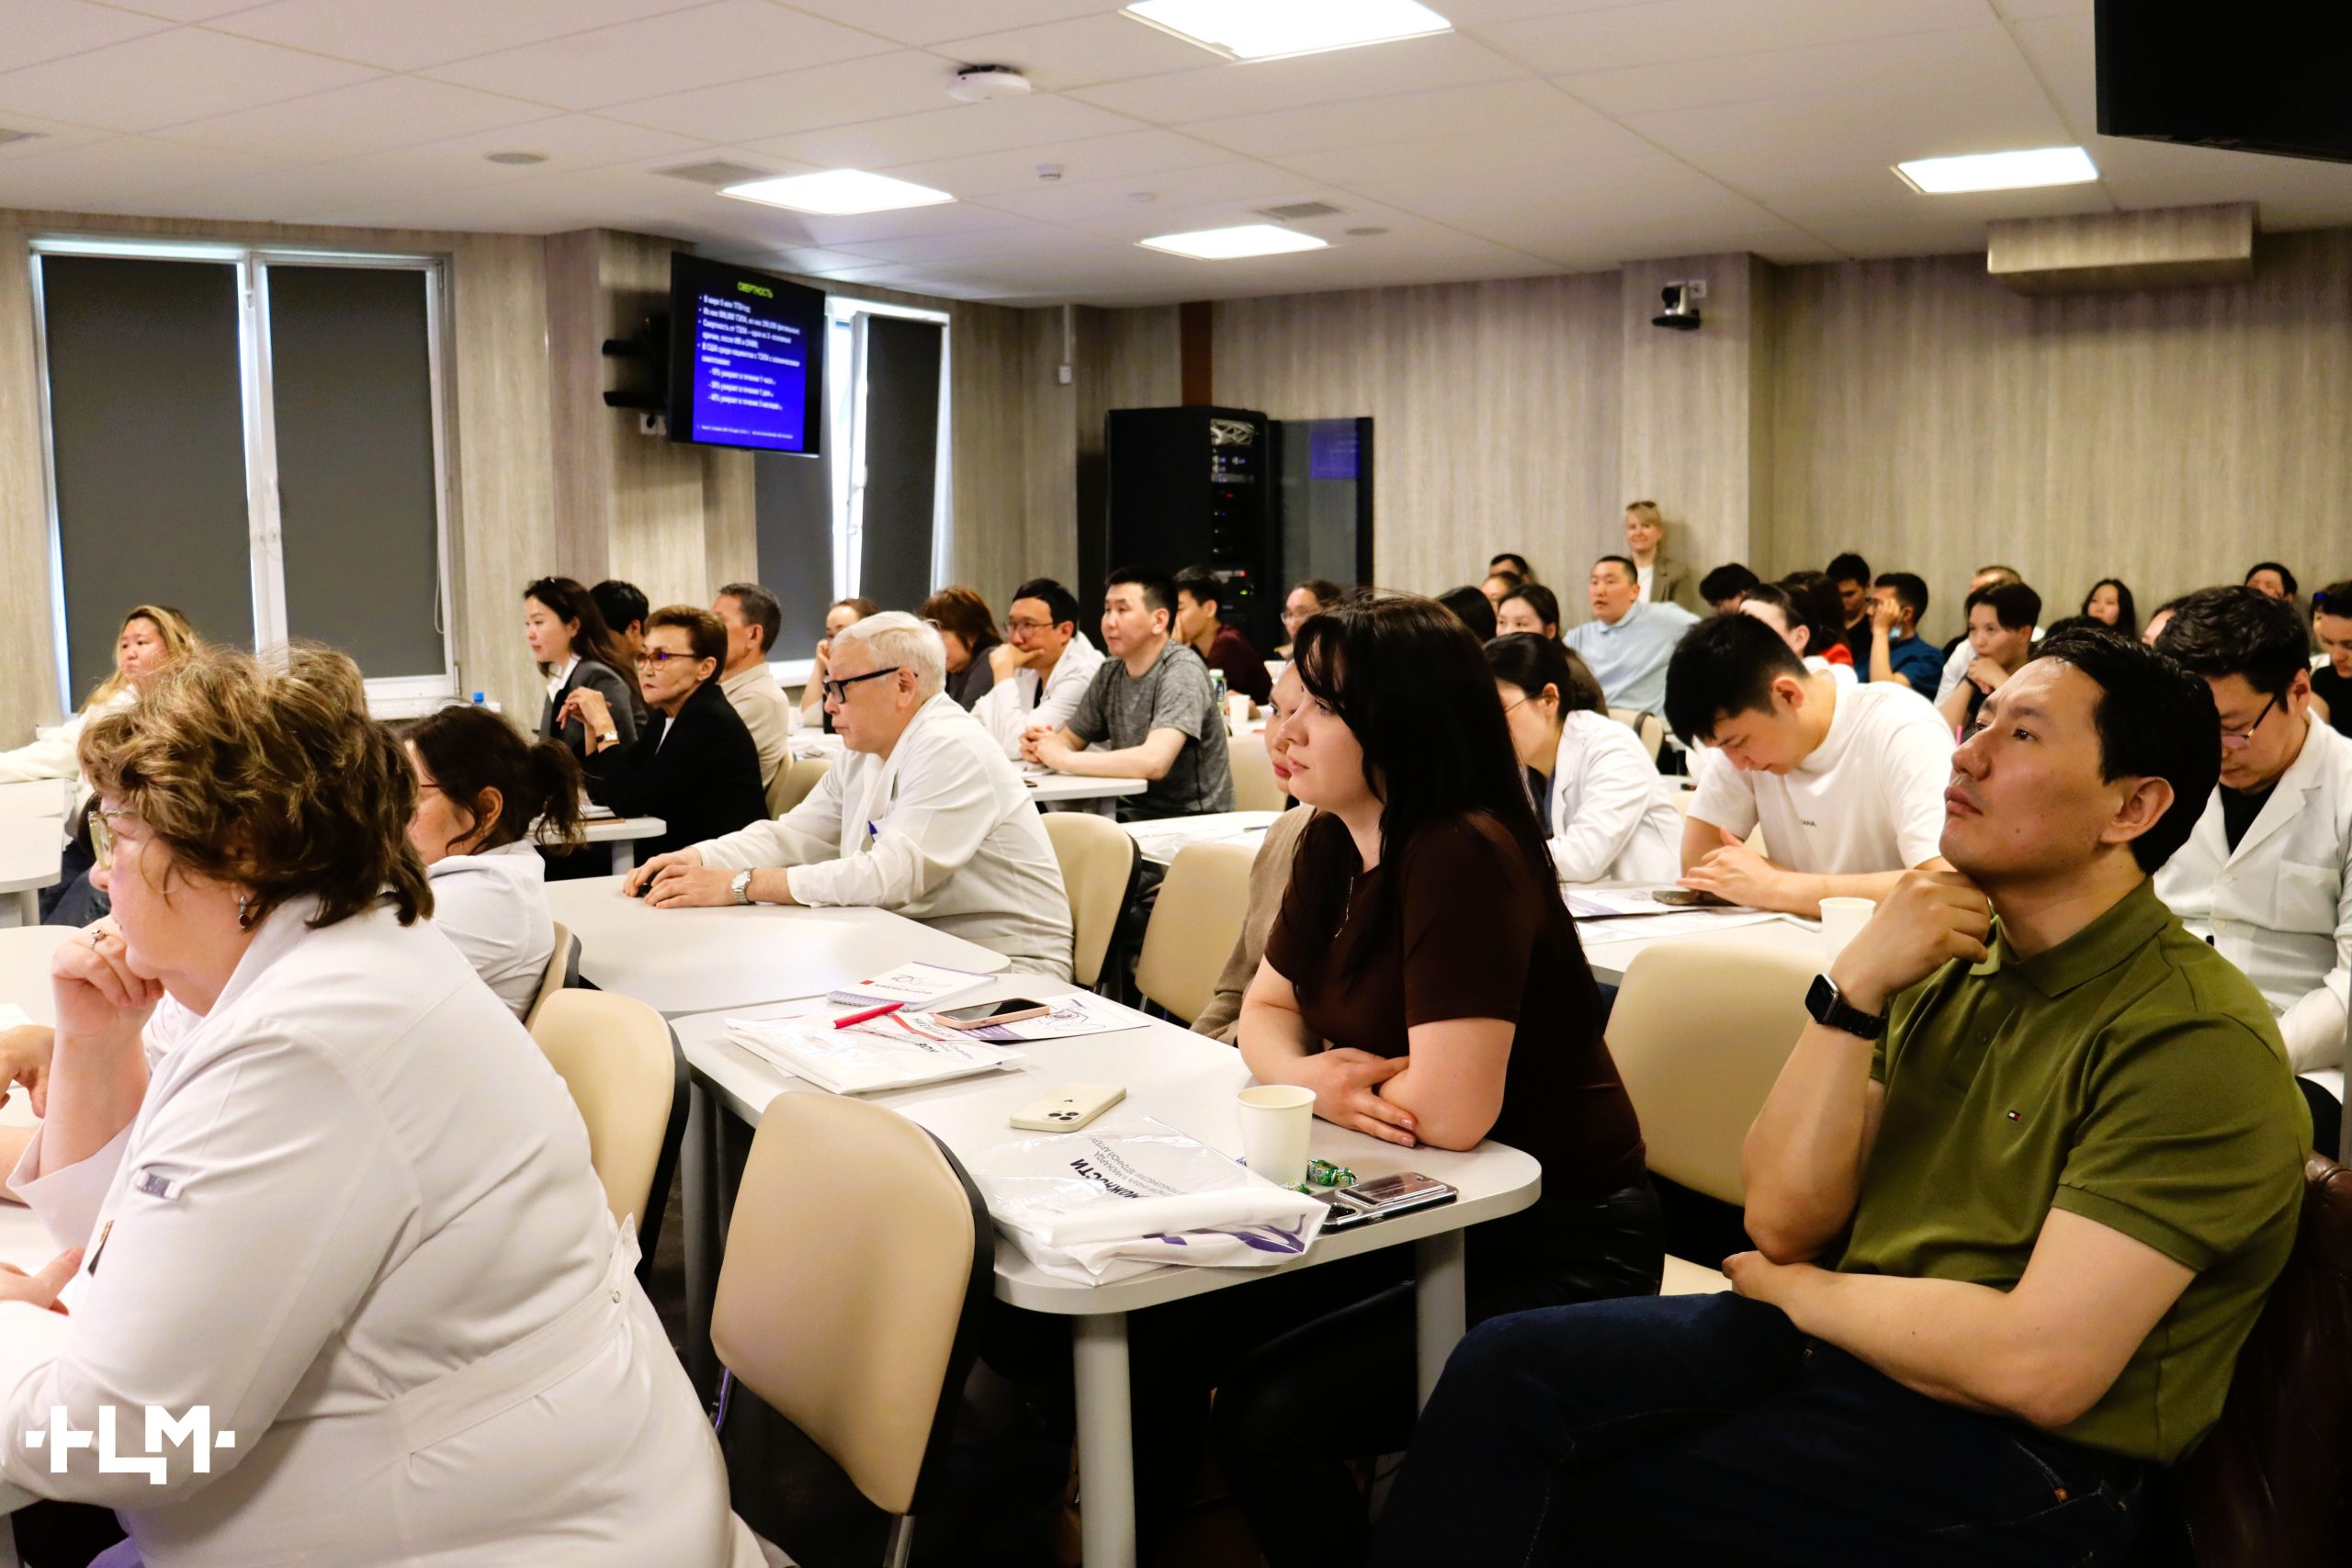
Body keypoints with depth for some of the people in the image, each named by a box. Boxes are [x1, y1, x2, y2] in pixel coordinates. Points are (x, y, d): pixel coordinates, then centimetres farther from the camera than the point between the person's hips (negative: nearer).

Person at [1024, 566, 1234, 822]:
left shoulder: (1181, 671, -17)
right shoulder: (1110, 673, 5)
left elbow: (1153, 762, -30)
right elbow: (1070, 739, 16)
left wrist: (1064, 759, -22)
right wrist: (1044, 746, -8)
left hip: (1191, 819, -6)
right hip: (1133, 810, 6)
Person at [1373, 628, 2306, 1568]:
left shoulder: (2198, 1041, -16)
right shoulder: (1952, 963, 5)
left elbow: (2038, 1366, -24)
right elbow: (1781, 1221, -1)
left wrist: (1798, 1288, -7)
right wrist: (1853, 989, -13)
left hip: (2015, 1457, -6)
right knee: (1505, 1370, -13)